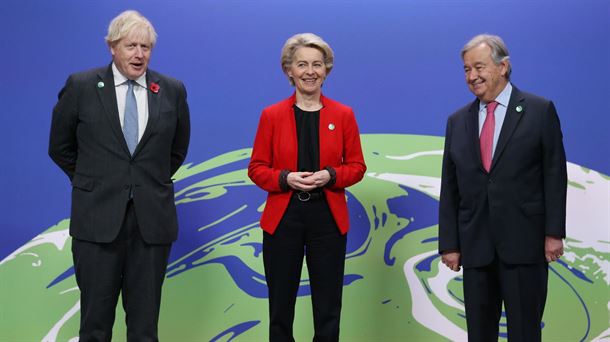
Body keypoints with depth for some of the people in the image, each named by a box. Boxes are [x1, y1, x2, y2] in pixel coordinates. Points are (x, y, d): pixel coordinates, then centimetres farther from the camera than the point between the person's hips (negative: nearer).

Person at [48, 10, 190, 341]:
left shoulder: (172, 91, 3)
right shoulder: (81, 86, -1)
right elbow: (60, 147, 10)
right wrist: (91, 182, 11)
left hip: (152, 218, 1)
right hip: (98, 218, -1)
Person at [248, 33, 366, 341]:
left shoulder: (343, 115, 3)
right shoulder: (272, 115, 1)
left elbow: (357, 166, 6)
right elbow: (256, 168, 2)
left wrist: (330, 176, -13)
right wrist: (286, 178, -16)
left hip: (328, 219, 1)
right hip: (282, 218, 0)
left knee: (328, 309, 5)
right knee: (280, 307, 8)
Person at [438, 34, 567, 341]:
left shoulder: (540, 111, 0)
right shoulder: (457, 122, 10)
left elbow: (554, 175, -3)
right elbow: (450, 188, 9)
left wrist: (554, 233, -8)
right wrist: (449, 244, 4)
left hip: (524, 242, -3)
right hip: (475, 246, 4)